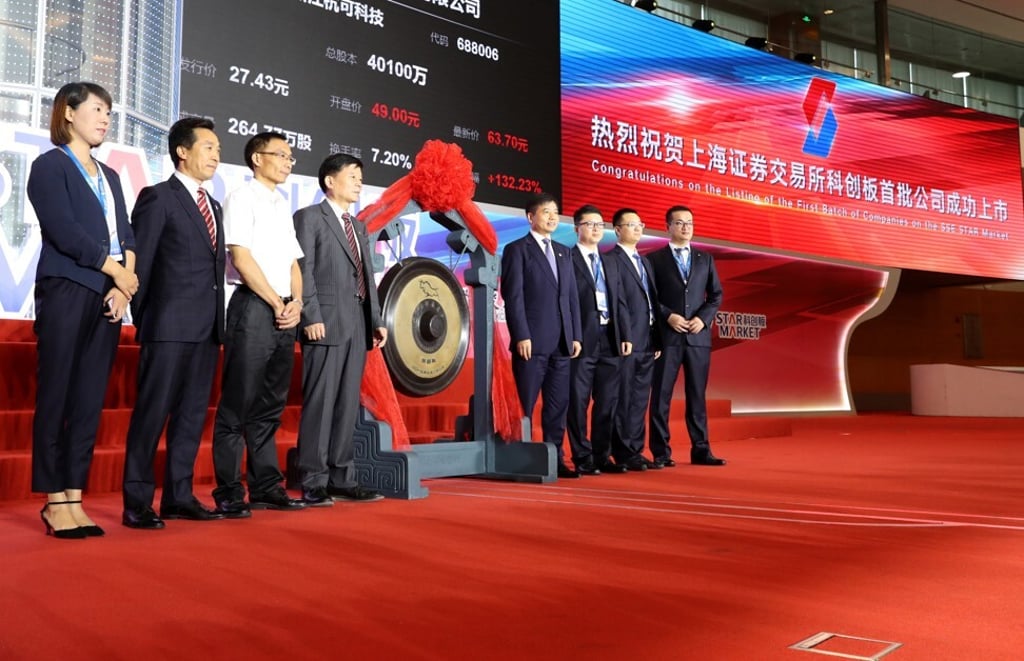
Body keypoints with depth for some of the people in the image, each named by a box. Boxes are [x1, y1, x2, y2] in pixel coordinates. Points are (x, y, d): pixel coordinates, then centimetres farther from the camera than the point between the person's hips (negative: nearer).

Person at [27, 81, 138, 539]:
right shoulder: (50, 165, 2)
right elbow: (64, 231, -11)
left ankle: (74, 498, 10)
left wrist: (123, 286, -5)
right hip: (67, 293, -6)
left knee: (90, 402, 5)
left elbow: (126, 235, 11)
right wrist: (118, 272, -7)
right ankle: (55, 501, 4)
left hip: (109, 297, 6)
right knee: (56, 399, -3)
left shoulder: (109, 176, 21)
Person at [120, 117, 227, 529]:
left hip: (206, 326, 7)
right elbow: (140, 262, -5)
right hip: (170, 324, -7)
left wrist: (218, 321, 9)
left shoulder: (213, 207, 19)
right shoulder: (158, 197, -2)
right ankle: (136, 502, 4)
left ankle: (179, 496, 17)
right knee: (153, 411, -3)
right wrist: (141, 319, -6)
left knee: (192, 412, 9)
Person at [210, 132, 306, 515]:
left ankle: (266, 487, 14)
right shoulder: (242, 198, -1)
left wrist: (296, 302, 0)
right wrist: (277, 304, -11)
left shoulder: (284, 207, 21)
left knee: (271, 405, 9)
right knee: (238, 404, -5)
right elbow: (241, 258, -10)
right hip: (253, 307, -7)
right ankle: (228, 493, 0)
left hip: (285, 313, 7)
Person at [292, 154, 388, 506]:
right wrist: (312, 317, -17)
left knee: (348, 405, 8)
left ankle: (342, 479, 14)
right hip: (326, 324, -7)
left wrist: (376, 320, 11)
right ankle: (313, 483, 0)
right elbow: (303, 270, -8)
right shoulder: (309, 217, 2)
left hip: (357, 326, 7)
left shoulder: (359, 227, 23)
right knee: (320, 404, -5)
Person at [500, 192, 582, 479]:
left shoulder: (564, 252, 19)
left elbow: (572, 297, 16)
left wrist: (576, 335, 8)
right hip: (532, 342, -6)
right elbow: (513, 297, -8)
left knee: (558, 406, 7)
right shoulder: (517, 249, 0)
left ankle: (555, 459, 14)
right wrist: (521, 336, -14)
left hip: (561, 343, 6)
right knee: (524, 407, 0)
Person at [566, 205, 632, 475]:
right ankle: (582, 459, 8)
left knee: (608, 402, 9)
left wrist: (625, 335, 9)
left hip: (610, 339, 7)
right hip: (582, 340, -6)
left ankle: (602, 456, 18)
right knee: (578, 402, 0)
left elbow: (620, 302, 17)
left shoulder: (610, 263, 20)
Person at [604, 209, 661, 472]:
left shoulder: (644, 261, 20)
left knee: (640, 400, 11)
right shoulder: (610, 260, -6)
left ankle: (636, 451, 18)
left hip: (647, 343, 8)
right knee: (623, 400, -2)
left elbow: (652, 301, 18)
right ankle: (624, 454, 5)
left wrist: (657, 339, 12)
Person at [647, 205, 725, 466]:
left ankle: (700, 450, 13)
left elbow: (716, 295, 11)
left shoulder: (705, 259, 14)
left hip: (698, 336, 3)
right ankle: (661, 452, 6)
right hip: (666, 336, -3)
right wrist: (668, 316, -14)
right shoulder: (655, 259, 5)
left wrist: (703, 318, -5)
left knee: (697, 395, 7)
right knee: (661, 395, 0)